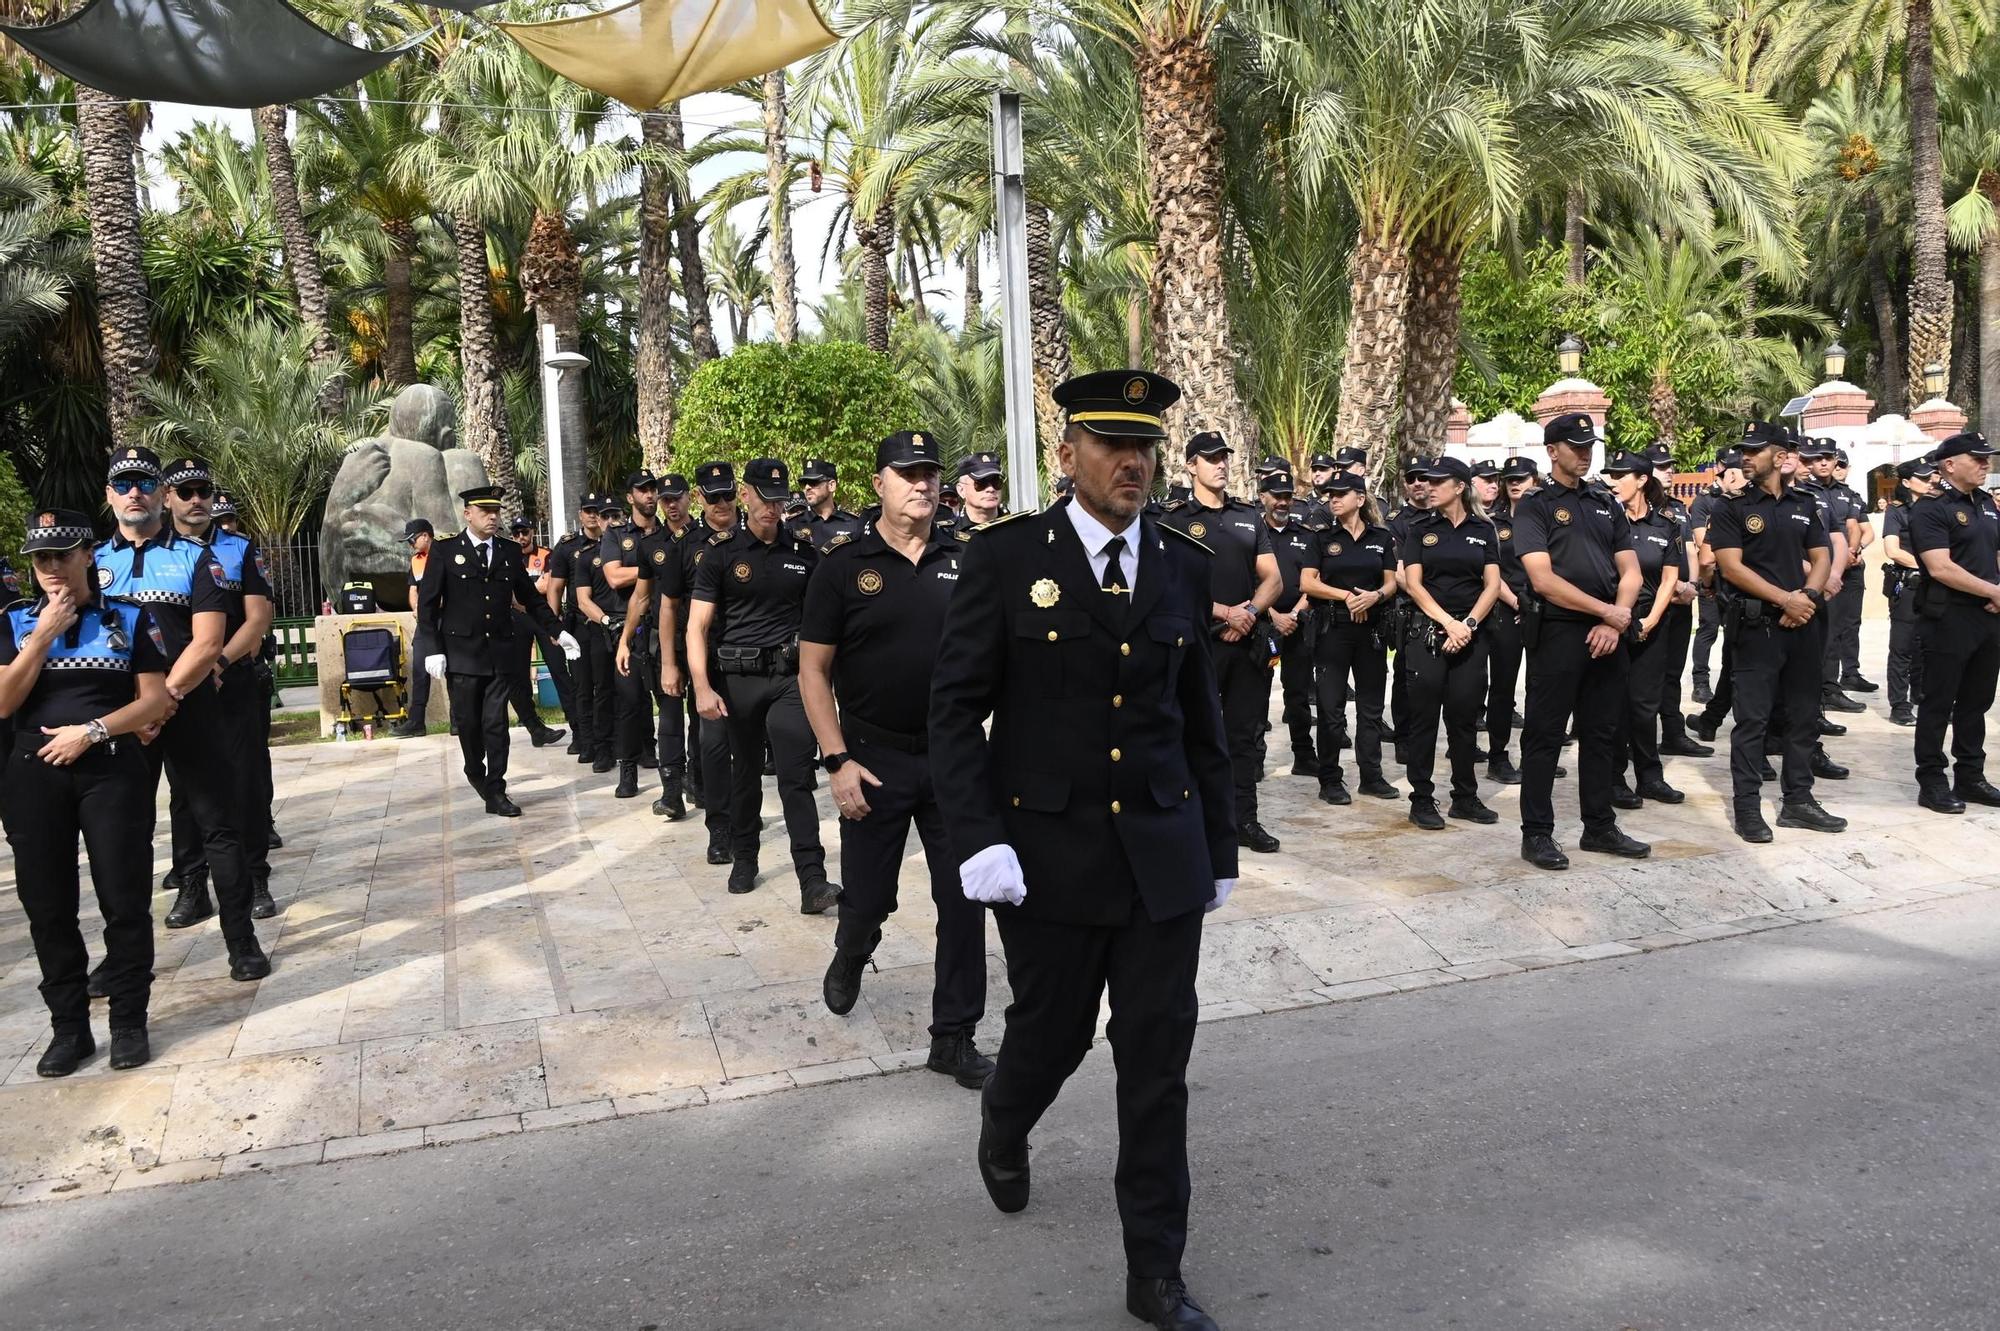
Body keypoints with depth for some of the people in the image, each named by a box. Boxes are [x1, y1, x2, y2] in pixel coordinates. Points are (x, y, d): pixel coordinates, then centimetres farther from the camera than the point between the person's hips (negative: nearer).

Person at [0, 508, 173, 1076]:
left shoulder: (130, 617, 5)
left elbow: (157, 699, 0)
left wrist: (91, 730, -12)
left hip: (112, 769, -2)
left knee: (125, 900, -1)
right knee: (48, 906, 6)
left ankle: (129, 1021, 11)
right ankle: (68, 1026, 17)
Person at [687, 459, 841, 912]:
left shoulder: (804, 551, 5)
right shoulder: (721, 552, -1)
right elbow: (697, 625, -4)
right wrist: (702, 687, -14)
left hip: (791, 676, 0)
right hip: (738, 678, 0)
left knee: (796, 777, -7)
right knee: (745, 772, 13)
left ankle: (812, 881, -10)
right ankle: (743, 859, 31)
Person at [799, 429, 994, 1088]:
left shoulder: (966, 562, 3)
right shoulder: (844, 566, -3)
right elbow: (813, 671, -2)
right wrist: (838, 761, -11)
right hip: (875, 760, -1)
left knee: (963, 900, 2)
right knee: (868, 897, 9)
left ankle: (954, 1037, 17)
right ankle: (851, 956, 45)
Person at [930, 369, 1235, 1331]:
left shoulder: (1185, 565, 5)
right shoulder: (1007, 556, -6)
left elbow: (1201, 715, 11)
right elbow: (956, 703, -7)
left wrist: (1219, 845, 12)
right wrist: (977, 838, -16)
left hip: (1163, 853, 3)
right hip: (1048, 852, -2)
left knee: (1158, 1060, 6)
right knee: (1048, 1034, 13)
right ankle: (1004, 1131, 49)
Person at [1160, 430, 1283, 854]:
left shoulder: (1249, 518, 15)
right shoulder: (1175, 521, 0)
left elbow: (1273, 580, 11)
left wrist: (1249, 612, -7)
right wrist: (1226, 612, -14)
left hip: (1247, 642, 5)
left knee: (1246, 734, 8)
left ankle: (1244, 820, 15)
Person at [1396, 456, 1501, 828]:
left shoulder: (1483, 530, 9)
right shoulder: (1420, 529, 5)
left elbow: (1492, 585, 3)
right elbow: (1413, 583, -3)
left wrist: (1467, 624, -10)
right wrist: (1448, 623, -13)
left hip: (1471, 634, 2)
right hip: (1427, 632, -1)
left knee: (1465, 717, 6)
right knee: (1424, 717, 0)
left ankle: (1465, 797, 16)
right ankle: (1421, 800, 6)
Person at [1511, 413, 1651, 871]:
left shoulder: (1607, 504, 16)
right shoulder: (1534, 507, -1)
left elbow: (1630, 571, 11)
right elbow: (1543, 580, -13)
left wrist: (1615, 623, -6)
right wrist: (1606, 610, -13)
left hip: (1608, 633, 6)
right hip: (1557, 631, -6)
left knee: (1601, 733, 12)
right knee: (1544, 734, -1)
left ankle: (1600, 827, 22)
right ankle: (1536, 833, 5)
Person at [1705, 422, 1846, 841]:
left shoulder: (1805, 504, 12)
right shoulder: (1731, 509, -2)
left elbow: (1821, 558, 12)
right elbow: (1731, 567, -10)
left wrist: (1809, 595, -8)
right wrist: (1785, 599, -15)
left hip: (1804, 622, 5)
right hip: (1758, 624, -5)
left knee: (1802, 715, 10)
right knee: (1752, 718, -4)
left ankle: (1798, 800, 19)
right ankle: (1746, 805, 1)